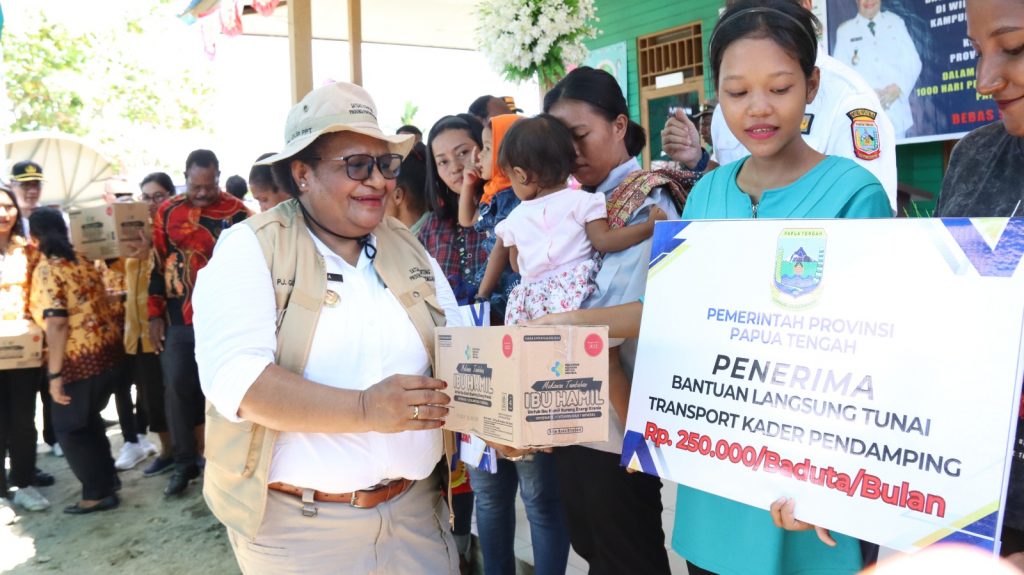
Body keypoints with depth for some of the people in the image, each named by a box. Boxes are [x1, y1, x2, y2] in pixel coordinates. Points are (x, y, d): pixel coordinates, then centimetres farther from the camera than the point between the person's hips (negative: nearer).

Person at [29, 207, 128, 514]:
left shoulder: (46, 270, -12)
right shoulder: (83, 262, 10)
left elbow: (57, 324, -19)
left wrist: (55, 374, -17)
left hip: (80, 359, -7)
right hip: (110, 351, 7)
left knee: (69, 427, 8)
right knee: (87, 420, 25)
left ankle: (99, 493, 13)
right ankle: (106, 476, 33)